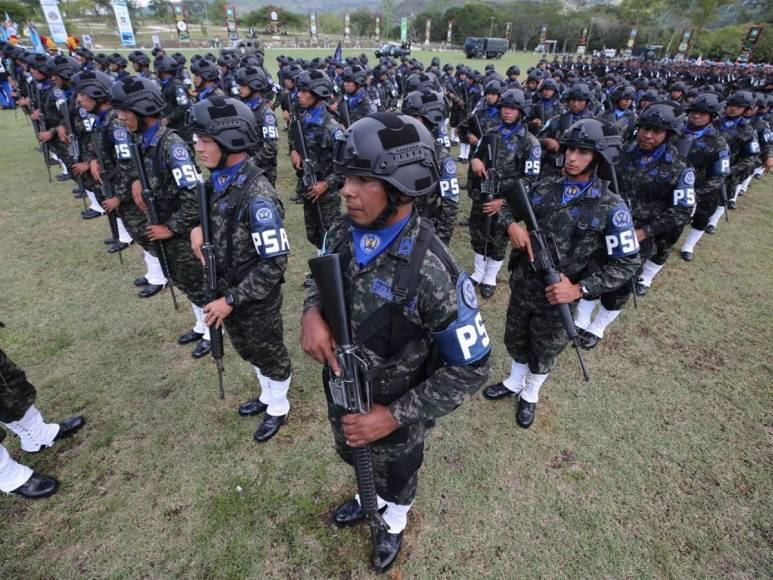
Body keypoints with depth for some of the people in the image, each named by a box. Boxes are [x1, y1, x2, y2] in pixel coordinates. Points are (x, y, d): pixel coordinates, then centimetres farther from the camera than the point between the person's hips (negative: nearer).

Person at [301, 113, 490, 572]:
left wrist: (395, 417, -25)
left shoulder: (432, 272, -35)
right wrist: (312, 312, -20)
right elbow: (322, 279, 4)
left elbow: (470, 369, -25)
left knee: (395, 475, 28)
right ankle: (371, 499, 69)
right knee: (355, 457, 34)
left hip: (394, 408, -5)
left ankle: (395, 522, 64)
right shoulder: (343, 232, -16)